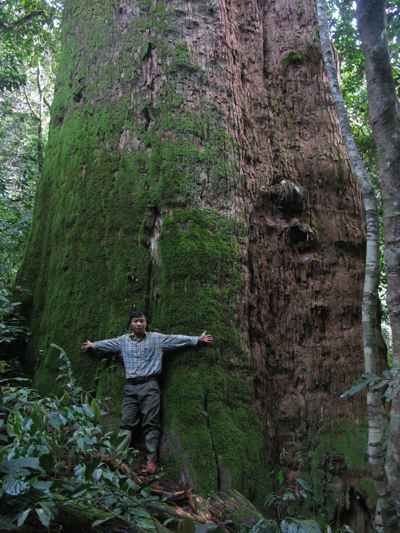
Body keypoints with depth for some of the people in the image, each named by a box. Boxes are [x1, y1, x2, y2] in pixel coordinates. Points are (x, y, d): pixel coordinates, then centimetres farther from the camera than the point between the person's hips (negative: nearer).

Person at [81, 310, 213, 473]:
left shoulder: (157, 339, 6)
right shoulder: (123, 341, 15)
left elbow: (178, 339, 7)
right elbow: (107, 343, 31)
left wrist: (198, 339, 5)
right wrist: (92, 345, 44)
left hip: (149, 385, -3)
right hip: (130, 387, 3)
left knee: (151, 424, -4)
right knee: (126, 424, 0)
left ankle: (151, 461, 0)